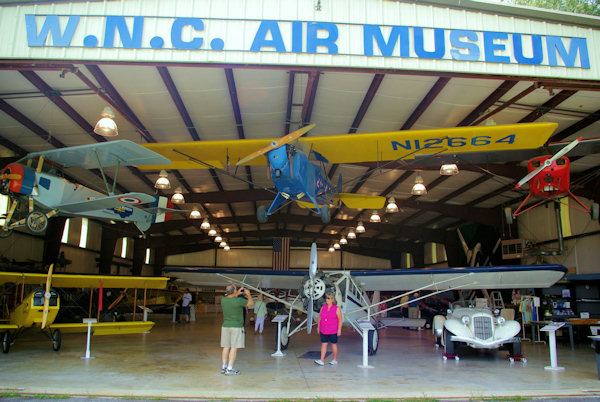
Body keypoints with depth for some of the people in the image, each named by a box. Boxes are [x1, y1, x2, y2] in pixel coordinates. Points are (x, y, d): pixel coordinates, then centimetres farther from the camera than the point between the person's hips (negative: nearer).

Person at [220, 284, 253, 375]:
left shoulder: (223, 300, 0)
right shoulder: (238, 301, -16)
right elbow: (251, 303, -2)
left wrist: (238, 294, 24)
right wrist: (248, 294, 13)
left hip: (225, 326, 6)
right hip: (236, 327, -6)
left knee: (226, 347, 12)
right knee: (234, 348, -1)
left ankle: (224, 367, 16)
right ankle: (229, 369, -1)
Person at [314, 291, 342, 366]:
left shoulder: (336, 308, -6)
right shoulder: (323, 307, 5)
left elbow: (340, 320, -7)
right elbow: (320, 317, 11)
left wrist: (339, 329, -12)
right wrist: (318, 327, 10)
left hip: (333, 331, -3)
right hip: (323, 330, 4)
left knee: (333, 344, 7)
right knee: (323, 344, 0)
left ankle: (335, 360, 21)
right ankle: (321, 361, -3)